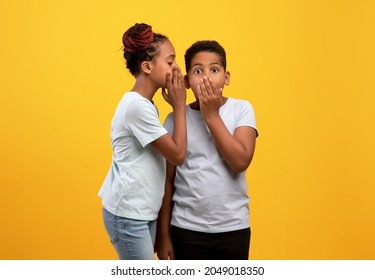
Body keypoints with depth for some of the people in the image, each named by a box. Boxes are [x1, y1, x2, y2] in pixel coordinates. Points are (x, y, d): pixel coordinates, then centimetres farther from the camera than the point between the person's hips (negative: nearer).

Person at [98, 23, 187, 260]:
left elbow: (166, 151, 12)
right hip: (128, 215, -9)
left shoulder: (145, 104, 11)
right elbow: (177, 155, -15)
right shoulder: (137, 105, -20)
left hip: (144, 212, 9)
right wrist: (180, 106, -9)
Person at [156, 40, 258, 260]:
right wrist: (163, 234, 2)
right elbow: (167, 181, 1)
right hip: (187, 228, 0)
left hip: (233, 227, 0)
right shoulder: (175, 119, -3)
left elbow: (241, 161, -19)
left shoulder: (241, 109, -5)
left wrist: (212, 116, -17)